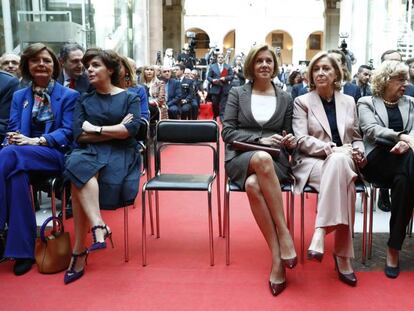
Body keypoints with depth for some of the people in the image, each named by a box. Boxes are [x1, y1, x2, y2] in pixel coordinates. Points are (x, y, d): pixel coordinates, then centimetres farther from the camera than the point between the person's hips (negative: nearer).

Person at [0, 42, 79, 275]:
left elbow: (68, 133, -3)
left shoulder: (69, 96, 9)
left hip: (56, 154, -3)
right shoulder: (19, 96, 22)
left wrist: (37, 141, -20)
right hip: (23, 155, 4)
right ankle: (22, 250, -34)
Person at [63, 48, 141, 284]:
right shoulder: (84, 101, 17)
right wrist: (115, 130, -5)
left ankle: (80, 251, -26)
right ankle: (98, 226, -38)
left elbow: (131, 129, -9)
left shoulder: (129, 98, 9)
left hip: (121, 154, -3)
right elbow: (79, 136, 1)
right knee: (77, 164, -36)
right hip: (91, 153, 3)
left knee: (80, 180, -32)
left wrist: (95, 129, -5)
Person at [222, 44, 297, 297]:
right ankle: (284, 234, -33)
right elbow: (227, 132, 1)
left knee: (254, 185, -37)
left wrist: (291, 141, -6)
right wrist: (260, 139, -12)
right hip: (241, 157, -1)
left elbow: (288, 135, 19)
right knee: (262, 158, -40)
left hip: (275, 159, 1)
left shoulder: (285, 98, 15)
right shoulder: (237, 94, 10)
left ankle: (277, 258, -28)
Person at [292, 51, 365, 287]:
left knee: (338, 161, -38)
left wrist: (358, 152, -2)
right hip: (312, 162, -3)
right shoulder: (302, 102, 6)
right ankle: (342, 255, -33)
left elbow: (357, 137, 21)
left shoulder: (349, 101, 17)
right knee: (343, 183, -37)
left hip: (343, 162, 3)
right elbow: (302, 140, -6)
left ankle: (321, 232, -34)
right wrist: (331, 149, -19)